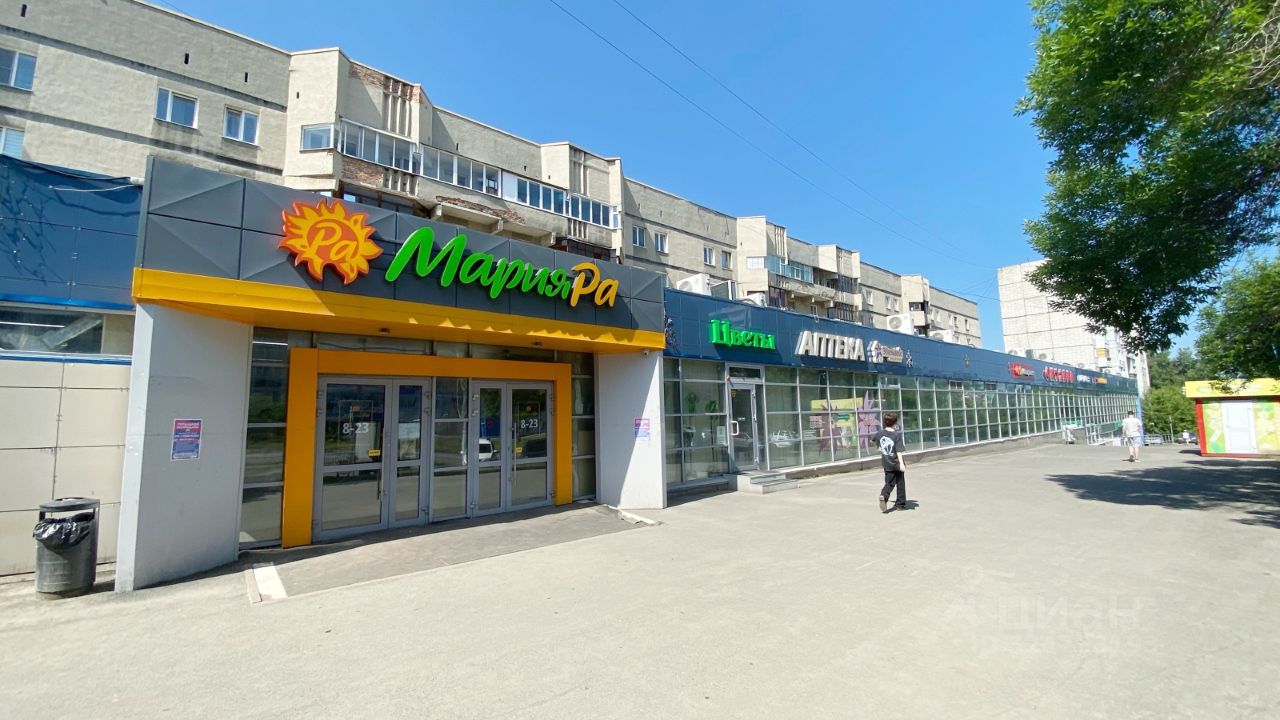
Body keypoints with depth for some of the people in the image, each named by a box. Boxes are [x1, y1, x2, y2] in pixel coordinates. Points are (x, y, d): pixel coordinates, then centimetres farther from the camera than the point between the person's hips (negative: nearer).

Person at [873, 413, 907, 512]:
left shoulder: (880, 433, -2)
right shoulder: (897, 435, -15)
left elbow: (872, 439, 17)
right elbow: (898, 450, -22)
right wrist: (901, 463, -26)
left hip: (886, 464, 4)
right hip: (896, 463, -4)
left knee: (889, 483, 11)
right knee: (900, 484, 12)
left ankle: (883, 496, -16)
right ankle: (900, 504, 20)